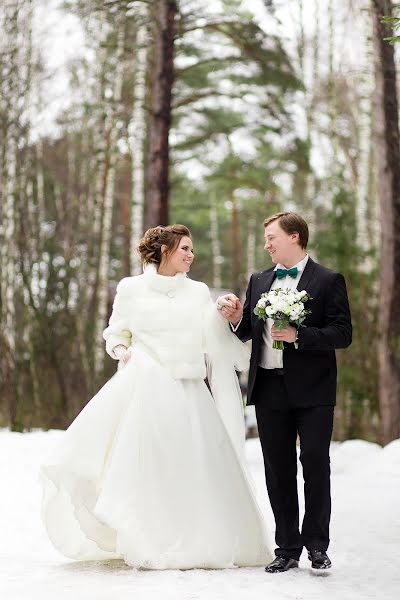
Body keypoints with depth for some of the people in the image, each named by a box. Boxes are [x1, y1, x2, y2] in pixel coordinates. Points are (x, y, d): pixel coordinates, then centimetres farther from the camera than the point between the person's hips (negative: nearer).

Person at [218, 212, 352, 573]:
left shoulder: (328, 281, -1)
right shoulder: (259, 281, 15)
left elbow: (343, 333, -8)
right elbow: (247, 332, 20)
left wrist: (299, 336, -19)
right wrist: (236, 317, -2)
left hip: (312, 390, -5)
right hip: (269, 388, 5)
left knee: (315, 462, -5)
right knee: (278, 469, 6)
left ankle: (316, 544, 7)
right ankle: (288, 549, 13)